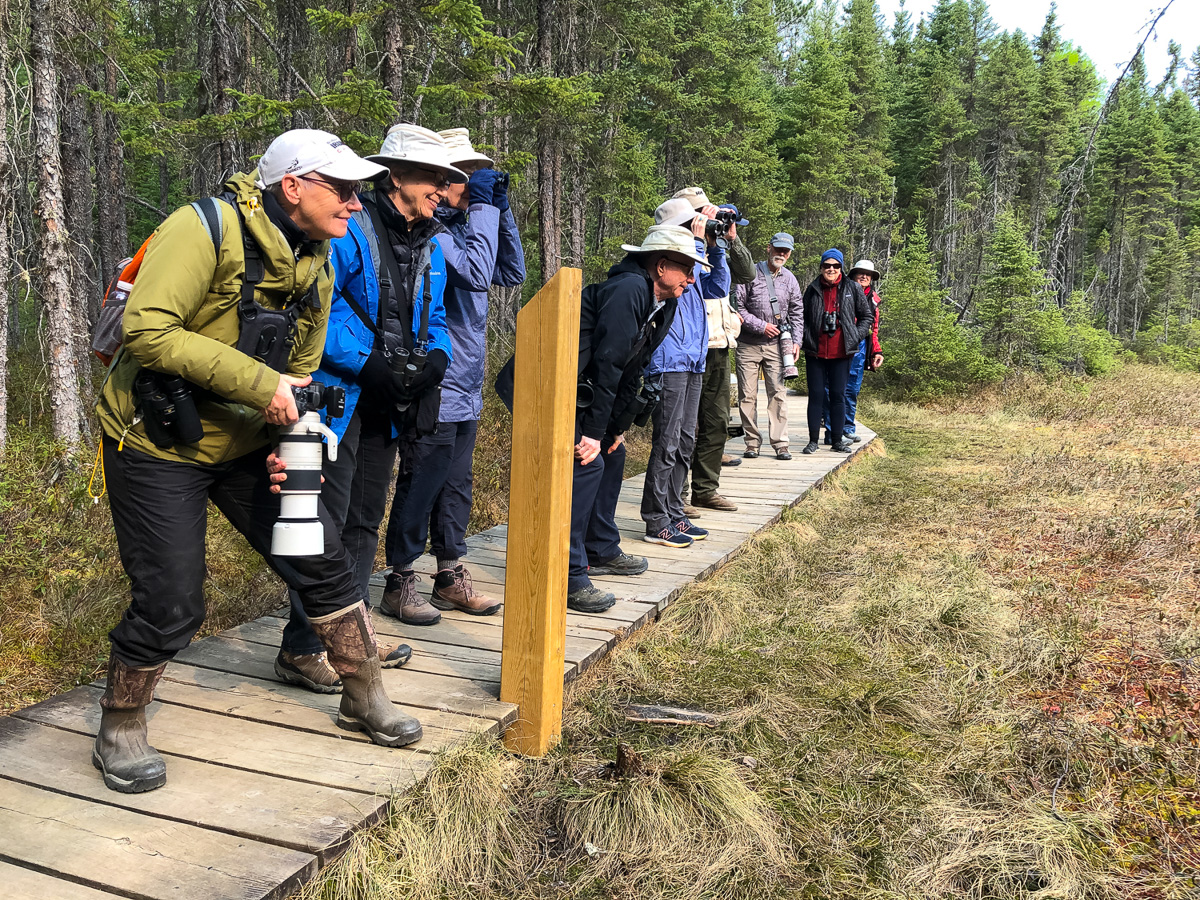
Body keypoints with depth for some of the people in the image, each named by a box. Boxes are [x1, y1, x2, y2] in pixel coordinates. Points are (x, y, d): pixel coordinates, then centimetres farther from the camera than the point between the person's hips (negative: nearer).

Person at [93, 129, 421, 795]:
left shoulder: (317, 265, 4)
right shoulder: (206, 229, -21)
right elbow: (147, 330, -31)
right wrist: (257, 382, -32)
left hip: (245, 443, 7)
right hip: (156, 445, -7)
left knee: (323, 563, 5)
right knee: (170, 607, -6)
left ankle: (364, 697, 24)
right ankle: (119, 733, 21)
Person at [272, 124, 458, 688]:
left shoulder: (430, 248, 14)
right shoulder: (349, 228, -12)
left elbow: (434, 317, 17)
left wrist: (436, 355, -5)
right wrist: (365, 362, -25)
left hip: (387, 403, 9)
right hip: (339, 395, -8)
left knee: (366, 520, 16)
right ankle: (300, 650, 5)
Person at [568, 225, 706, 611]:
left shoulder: (663, 303, 12)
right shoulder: (628, 289, -20)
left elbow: (632, 368, 14)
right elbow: (607, 361, -25)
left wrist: (618, 427, 10)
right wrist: (593, 430, -24)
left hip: (588, 388, 11)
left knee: (612, 453, 18)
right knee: (587, 461, -19)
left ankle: (602, 551, 31)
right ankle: (568, 576, -15)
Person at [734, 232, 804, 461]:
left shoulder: (790, 280, 12)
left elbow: (797, 313, 16)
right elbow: (738, 307, -5)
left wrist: (796, 340, 4)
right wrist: (761, 326, -9)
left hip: (776, 345, 2)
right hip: (749, 345, -2)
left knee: (778, 393, -4)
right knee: (747, 395, -1)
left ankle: (780, 443, 0)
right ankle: (752, 442, 8)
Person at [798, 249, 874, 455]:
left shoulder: (853, 289, 3)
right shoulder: (812, 290, 5)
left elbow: (867, 316, 11)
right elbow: (802, 317, 14)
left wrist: (856, 336, 0)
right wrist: (804, 338, 0)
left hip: (841, 353, 0)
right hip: (815, 352, 0)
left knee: (838, 395, 5)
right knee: (816, 395, 3)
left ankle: (838, 441, 13)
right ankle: (813, 440, 9)